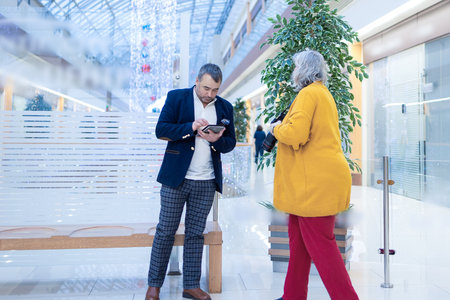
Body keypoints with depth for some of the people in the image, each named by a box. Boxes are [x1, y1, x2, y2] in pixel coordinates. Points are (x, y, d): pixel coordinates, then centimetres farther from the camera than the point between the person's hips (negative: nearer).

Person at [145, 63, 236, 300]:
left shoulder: (225, 107, 8)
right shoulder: (176, 97, 0)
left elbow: (230, 143, 8)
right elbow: (161, 129, -7)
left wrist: (216, 140, -13)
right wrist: (191, 127, -19)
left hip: (207, 183, 3)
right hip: (176, 178, -2)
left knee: (195, 234, 10)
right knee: (165, 232, 5)